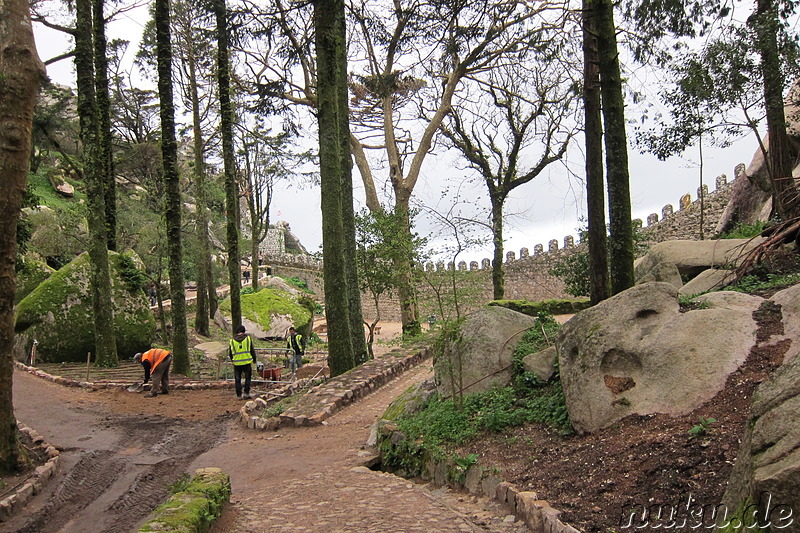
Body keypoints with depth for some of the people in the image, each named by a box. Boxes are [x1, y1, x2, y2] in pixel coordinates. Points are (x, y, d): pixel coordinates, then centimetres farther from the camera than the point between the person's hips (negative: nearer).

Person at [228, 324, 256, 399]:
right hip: (247, 362, -1)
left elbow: (229, 353, 10)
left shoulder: (232, 340, 4)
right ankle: (246, 393, 8)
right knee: (248, 378, 14)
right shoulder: (248, 338, -1)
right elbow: (252, 350, 3)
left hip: (237, 363, 1)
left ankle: (239, 395, 13)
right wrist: (254, 359, 19)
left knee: (238, 380, 11)